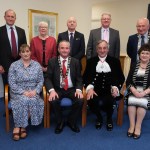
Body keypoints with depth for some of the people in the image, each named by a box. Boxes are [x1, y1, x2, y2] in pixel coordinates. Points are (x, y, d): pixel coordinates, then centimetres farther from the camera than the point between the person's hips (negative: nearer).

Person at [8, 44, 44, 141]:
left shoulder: (37, 65, 6)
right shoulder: (14, 65, 0)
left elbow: (41, 81, 5)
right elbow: (12, 83, -5)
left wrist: (35, 91, -13)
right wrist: (23, 92, -16)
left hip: (33, 92, 2)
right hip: (18, 93, -1)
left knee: (33, 100, -30)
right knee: (23, 100, -33)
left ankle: (22, 126, -15)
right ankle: (18, 126, -17)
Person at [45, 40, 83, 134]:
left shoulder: (75, 62, 5)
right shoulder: (52, 61, 1)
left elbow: (79, 78, 4)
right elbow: (48, 78, -2)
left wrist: (78, 89, -15)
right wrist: (52, 90, -21)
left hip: (72, 89, 1)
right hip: (58, 89, -1)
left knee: (80, 100, -26)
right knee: (53, 101, -30)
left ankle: (71, 121, 2)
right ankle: (60, 122, -1)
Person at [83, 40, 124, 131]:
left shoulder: (115, 61, 14)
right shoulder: (91, 61, 15)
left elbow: (121, 77, 8)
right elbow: (86, 76, 7)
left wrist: (115, 88, -12)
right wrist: (90, 88, -12)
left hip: (110, 89, -1)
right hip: (96, 89, 1)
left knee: (104, 102, -31)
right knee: (91, 101, -30)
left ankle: (109, 118, 6)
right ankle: (99, 118, 6)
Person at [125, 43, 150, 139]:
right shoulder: (134, 65, 11)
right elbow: (128, 82, 5)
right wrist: (134, 90, -13)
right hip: (134, 91, 2)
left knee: (142, 102, -32)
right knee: (131, 100, -29)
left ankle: (138, 126, -14)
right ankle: (132, 125, -16)